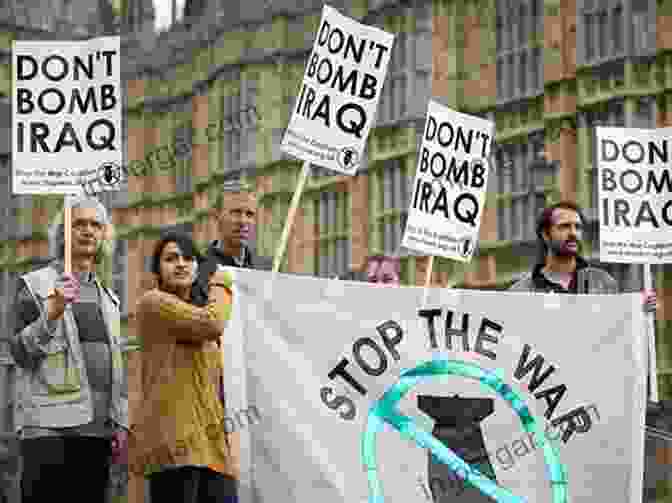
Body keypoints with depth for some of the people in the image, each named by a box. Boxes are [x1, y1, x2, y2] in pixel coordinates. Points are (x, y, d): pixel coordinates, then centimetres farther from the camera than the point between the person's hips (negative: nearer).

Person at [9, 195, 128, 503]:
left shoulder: (107, 297, 19)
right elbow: (19, 352, -3)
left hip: (98, 430, 5)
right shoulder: (35, 285, 4)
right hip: (51, 427, -5)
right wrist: (52, 313, -16)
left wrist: (121, 422, 13)